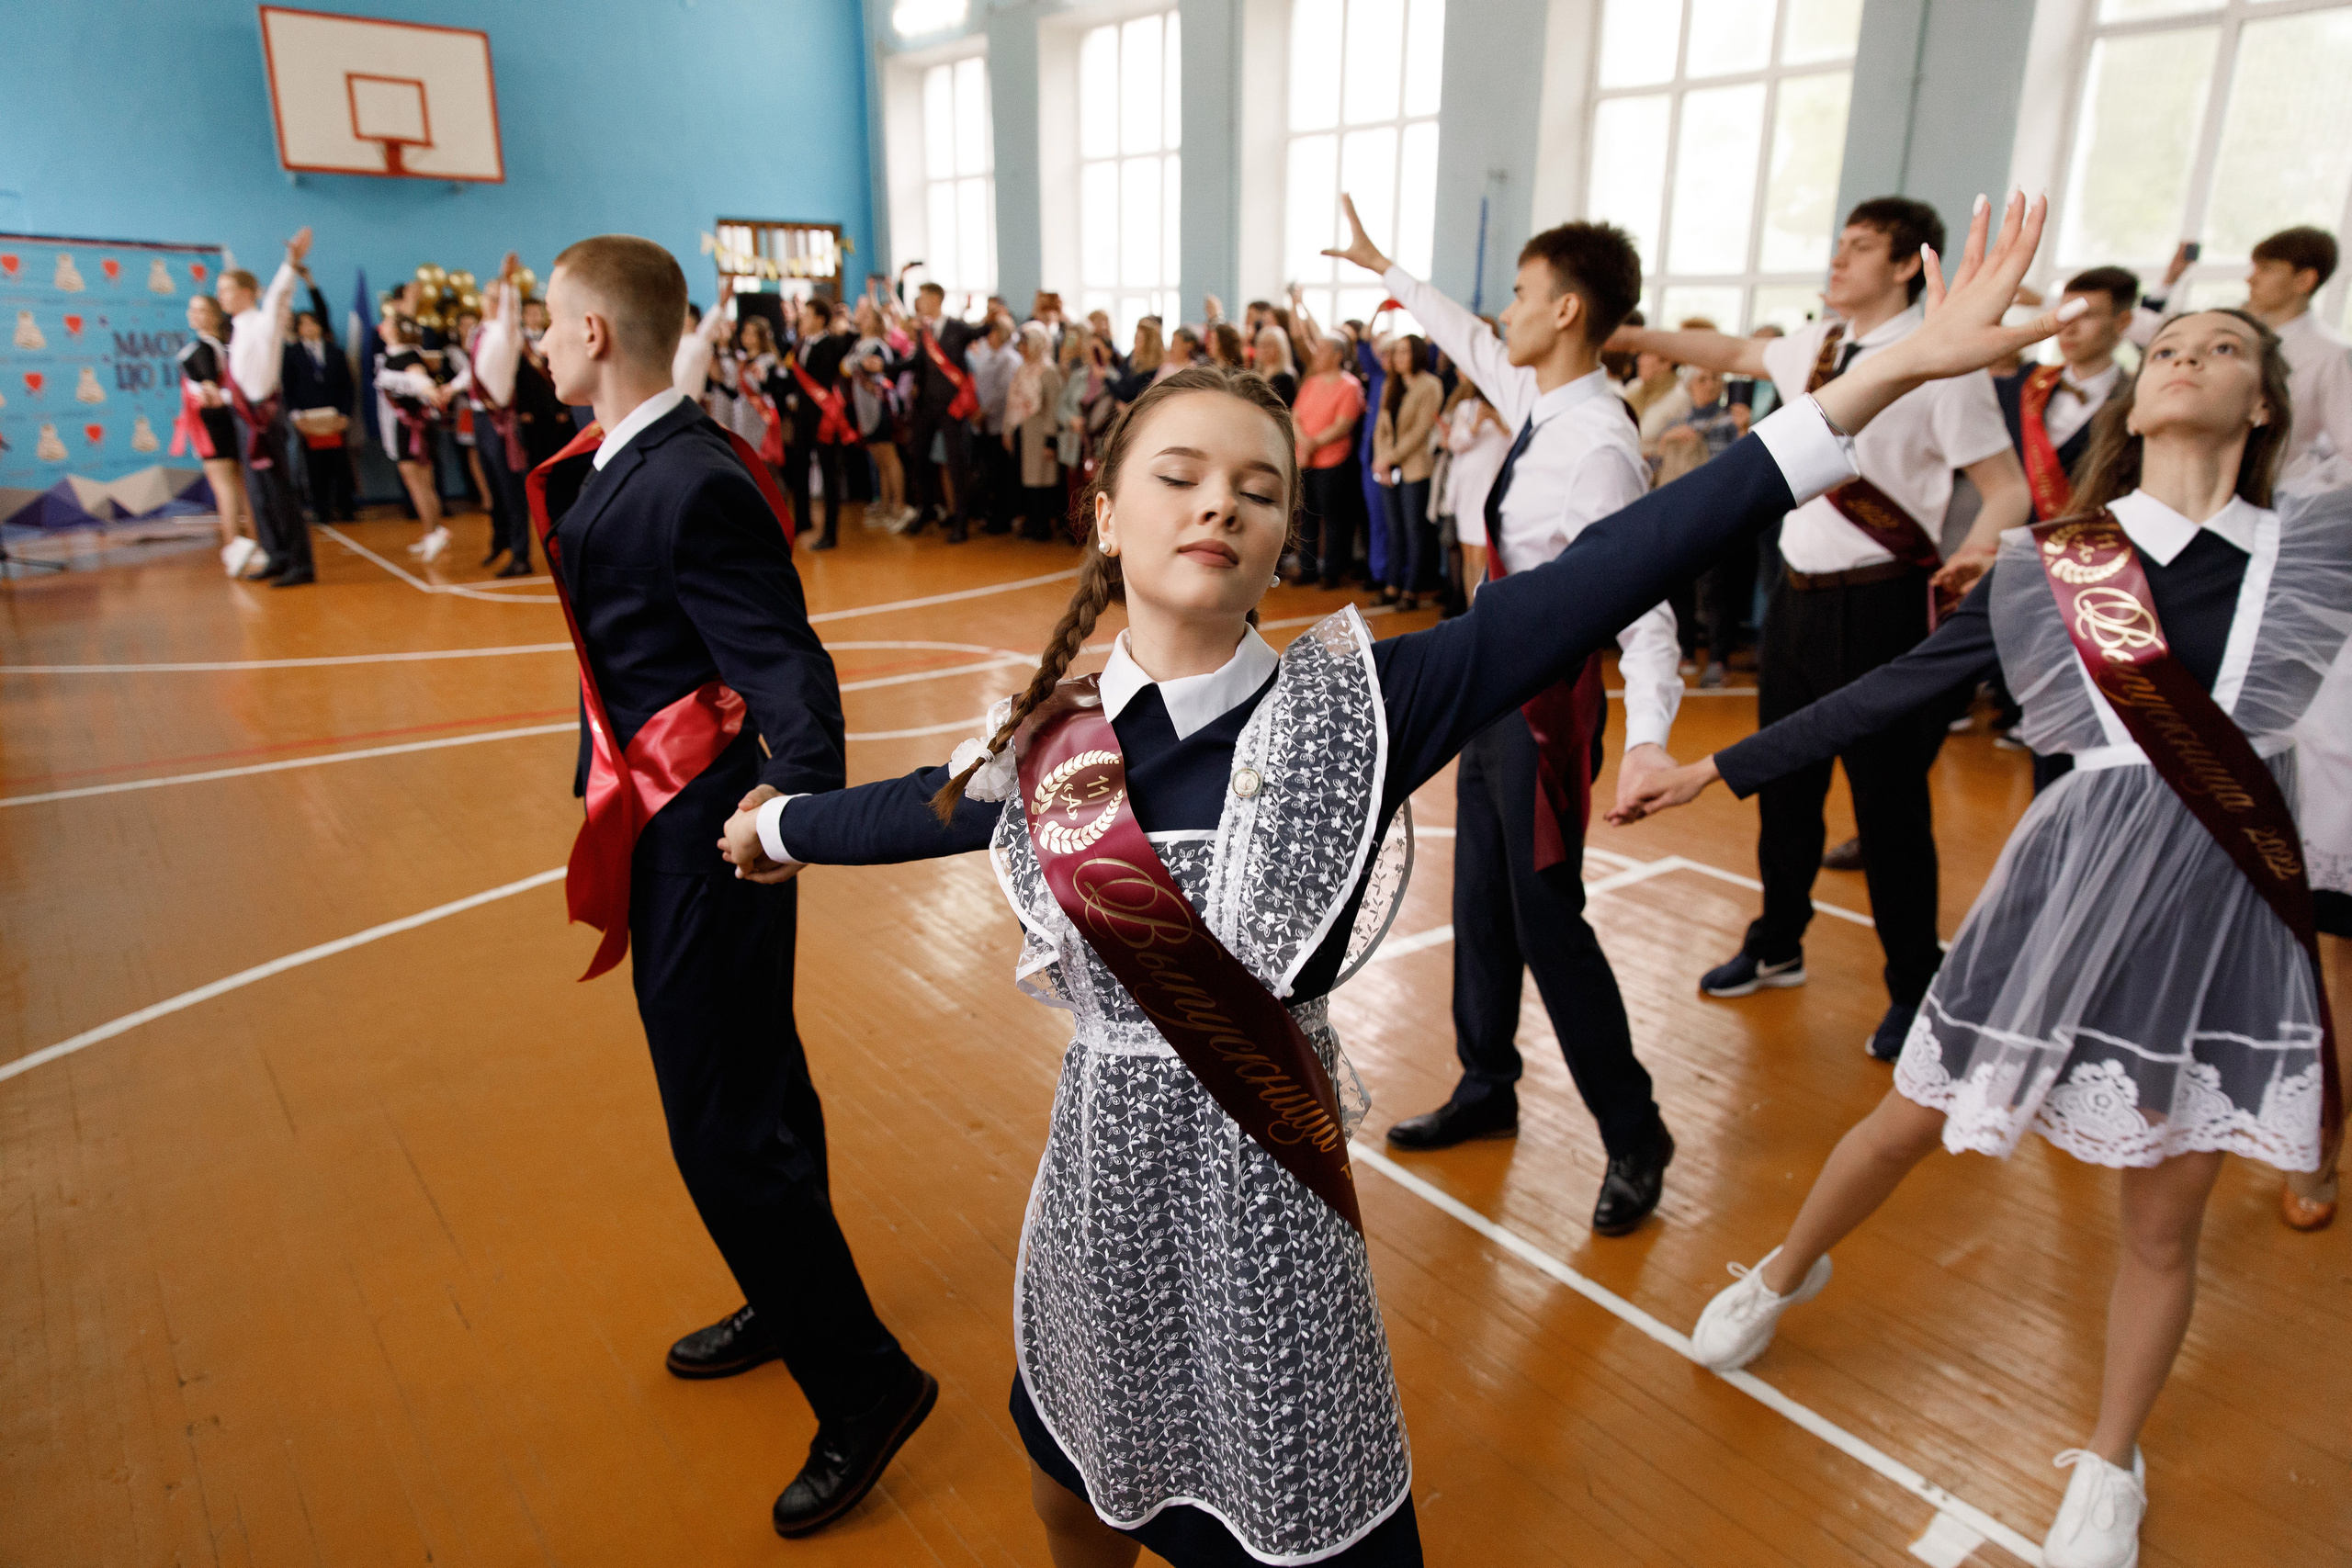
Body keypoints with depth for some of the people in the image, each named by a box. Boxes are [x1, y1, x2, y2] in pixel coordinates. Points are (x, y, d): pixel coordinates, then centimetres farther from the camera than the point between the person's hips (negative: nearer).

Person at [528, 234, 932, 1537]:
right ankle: (792, 1304, 44)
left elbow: (787, 663, -31)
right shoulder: (618, 466, 7)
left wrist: (798, 794, -44)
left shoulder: (691, 487, -23)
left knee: (723, 1123, -2)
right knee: (752, 1083, 23)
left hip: (706, 837, -10)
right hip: (668, 826, 10)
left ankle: (864, 1386, 16)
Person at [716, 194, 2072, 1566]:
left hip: (1269, 1191, -3)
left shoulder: (1349, 707, -16)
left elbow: (1598, 581, -23)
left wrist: (1888, 374, -26)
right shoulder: (1042, 744, -7)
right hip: (1105, 1169, 3)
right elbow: (923, 807, 13)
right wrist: (773, 828, 31)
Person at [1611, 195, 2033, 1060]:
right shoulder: (1814, 347, 9)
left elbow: (2007, 485, -10)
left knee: (1889, 800, 1)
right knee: (1783, 782, 16)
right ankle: (1777, 946, 36)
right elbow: (1738, 353, 28)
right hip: (1799, 592, 7)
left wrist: (1975, 552, -30)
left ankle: (1913, 989, 20)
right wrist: (1634, 337, 25)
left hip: (1879, 605, -7)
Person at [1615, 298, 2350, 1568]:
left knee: (2163, 1221, 11)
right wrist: (1717, 769, 3)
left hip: (2229, 904, 1)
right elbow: (1888, 691, 3)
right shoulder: (2042, 564, 1)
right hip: (2071, 886, 0)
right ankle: (1781, 1277, 40)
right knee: (1907, 1124, 11)